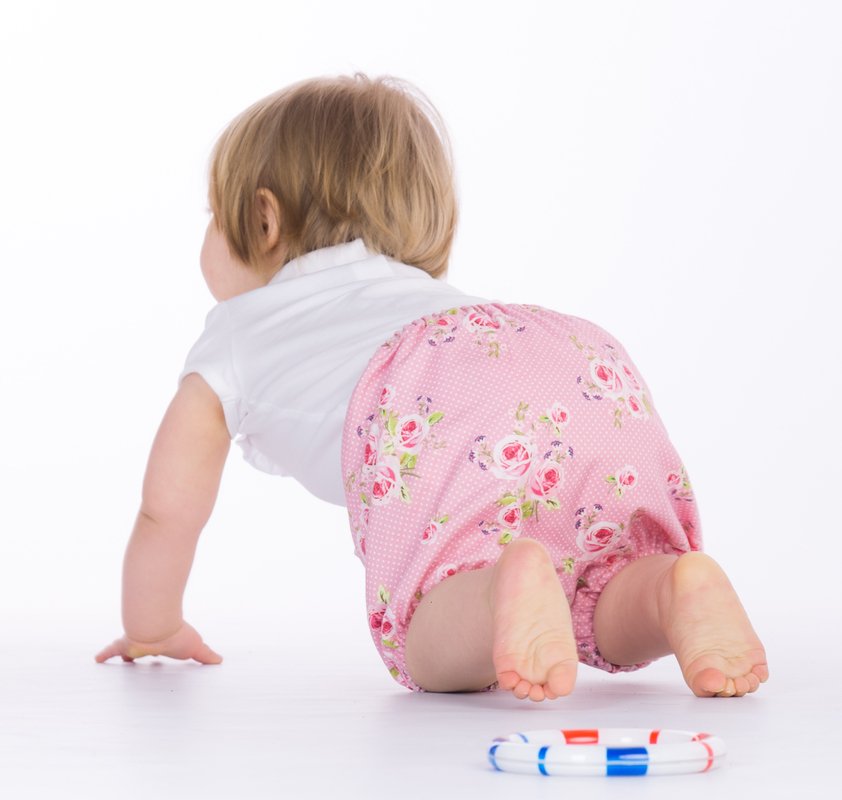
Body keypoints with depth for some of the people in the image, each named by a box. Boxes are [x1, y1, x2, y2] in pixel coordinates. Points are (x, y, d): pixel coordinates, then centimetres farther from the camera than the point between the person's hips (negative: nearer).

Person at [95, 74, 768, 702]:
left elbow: (168, 511, 39)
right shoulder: (418, 286, 49)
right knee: (613, 622, 13)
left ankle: (508, 581, -35)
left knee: (433, 649, -4)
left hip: (437, 412, -5)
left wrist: (153, 631, 56)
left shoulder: (233, 334, 35)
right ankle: (682, 585, -19)